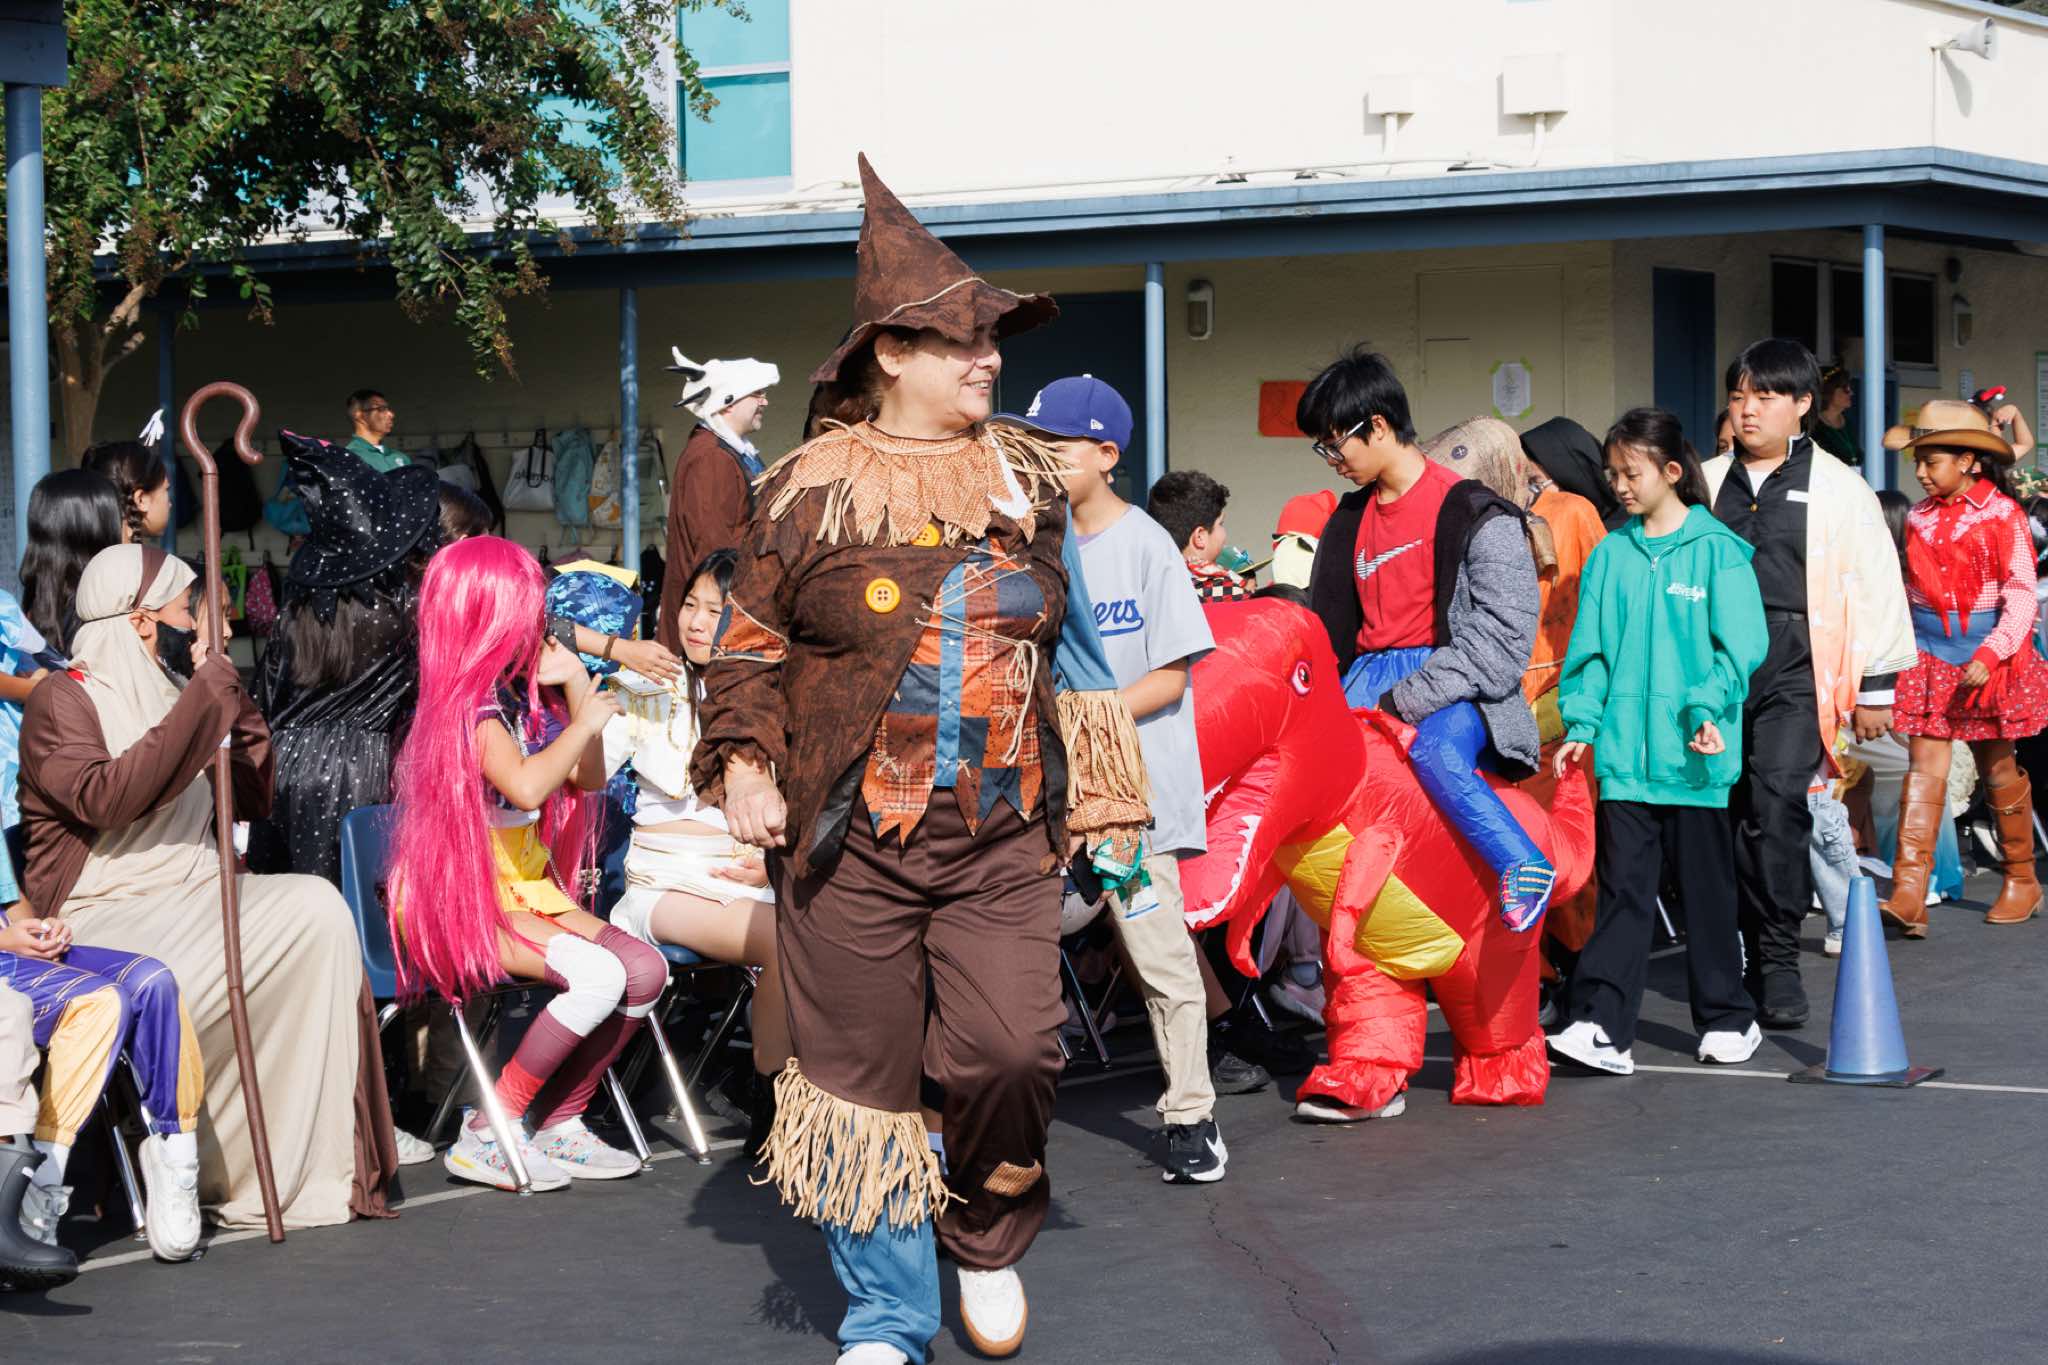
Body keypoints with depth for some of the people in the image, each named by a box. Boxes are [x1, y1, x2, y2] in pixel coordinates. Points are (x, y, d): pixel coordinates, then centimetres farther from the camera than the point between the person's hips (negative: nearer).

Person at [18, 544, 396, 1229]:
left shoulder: (170, 695, 21)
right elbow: (105, 798, -21)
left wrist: (231, 696, 13)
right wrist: (201, 702, -19)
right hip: (102, 911, -7)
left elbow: (252, 797, 25)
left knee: (316, 908, -22)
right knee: (163, 989, -39)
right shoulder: (63, 700, -1)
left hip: (193, 894, 7)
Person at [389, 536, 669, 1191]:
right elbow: (526, 787, -34)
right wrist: (585, 721, -19)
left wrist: (577, 686, 4)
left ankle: (559, 1126, 2)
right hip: (463, 901, -9)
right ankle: (486, 1137, -17)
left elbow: (588, 779, 15)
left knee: (646, 969, -7)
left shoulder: (523, 695, 11)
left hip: (526, 889, 9)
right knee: (598, 976, -27)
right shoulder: (470, 702, -17)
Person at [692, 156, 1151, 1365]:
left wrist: (1106, 809, 14)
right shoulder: (811, 489, 1)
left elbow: (1076, 651, 16)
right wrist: (744, 765, -7)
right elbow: (749, 644, 8)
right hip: (848, 835, -1)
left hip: (1003, 834, 2)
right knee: (862, 1073, 3)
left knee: (1011, 1051, -10)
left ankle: (988, 1239, 20)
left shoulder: (1028, 483, 10)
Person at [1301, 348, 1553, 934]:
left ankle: (1525, 867, -23)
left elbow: (1504, 640, -14)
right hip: (1370, 678, 7)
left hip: (1456, 689, -7)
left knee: (1434, 751, -38)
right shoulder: (1351, 520, 18)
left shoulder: (1475, 515, -7)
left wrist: (1402, 704, -17)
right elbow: (1329, 628, 23)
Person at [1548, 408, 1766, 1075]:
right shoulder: (1610, 555, 8)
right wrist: (1582, 723, 0)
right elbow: (1590, 650, 10)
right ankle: (1602, 1026, -7)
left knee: (1706, 888, 8)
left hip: (1693, 756, -3)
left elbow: (1739, 644, -6)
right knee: (1622, 890, -1)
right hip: (1623, 752, 3)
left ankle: (1728, 1019, 22)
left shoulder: (1717, 550, -2)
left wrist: (1706, 707, -18)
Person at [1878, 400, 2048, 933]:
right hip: (1928, 653, 3)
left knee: (1997, 769, 8)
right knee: (1925, 765, -8)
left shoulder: (2002, 515, -7)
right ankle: (1909, 894, -17)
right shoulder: (1920, 518, 6)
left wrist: (1991, 653, -20)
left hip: (1986, 655, -3)